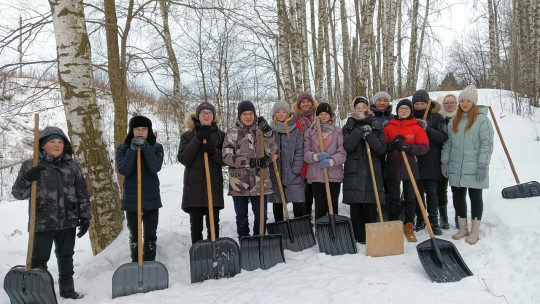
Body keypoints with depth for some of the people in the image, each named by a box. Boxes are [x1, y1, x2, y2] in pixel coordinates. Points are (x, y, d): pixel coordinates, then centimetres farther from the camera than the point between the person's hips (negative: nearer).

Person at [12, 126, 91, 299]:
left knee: (66, 257, 15)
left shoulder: (72, 166, 7)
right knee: (39, 259, 1)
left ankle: (67, 289, 28)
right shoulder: (31, 166, -1)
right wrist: (26, 179, -23)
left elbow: (82, 194, 8)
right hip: (42, 223, -3)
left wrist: (85, 217, 3)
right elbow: (17, 194, -3)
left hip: (68, 222, 3)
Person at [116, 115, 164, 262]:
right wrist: (133, 149, -22)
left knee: (150, 235, 7)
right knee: (134, 235, 14)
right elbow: (124, 170, -15)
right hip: (131, 198, 1)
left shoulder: (156, 148, 0)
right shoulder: (123, 148, 0)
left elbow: (155, 168, -17)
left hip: (151, 198, 0)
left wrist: (146, 148, -24)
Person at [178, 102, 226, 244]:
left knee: (213, 224, 4)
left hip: (214, 184, 0)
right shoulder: (188, 136, 7)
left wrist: (213, 151, -17)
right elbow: (183, 159, -6)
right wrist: (197, 139, -13)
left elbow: (225, 160, 3)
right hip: (194, 185, 0)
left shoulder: (220, 135, 8)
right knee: (195, 224, 6)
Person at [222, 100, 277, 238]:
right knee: (241, 216, 11)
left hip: (260, 182, 1)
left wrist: (268, 132, -17)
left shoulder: (261, 130, 7)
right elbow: (227, 157, -10)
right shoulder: (232, 133, 1)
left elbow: (272, 152, -5)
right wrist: (251, 162, -16)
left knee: (261, 215, 6)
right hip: (239, 182, -1)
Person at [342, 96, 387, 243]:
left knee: (371, 206, -4)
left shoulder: (376, 127, 12)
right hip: (354, 172, 0)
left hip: (372, 171, 0)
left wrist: (369, 135, -12)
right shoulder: (349, 127, 10)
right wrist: (359, 131, -13)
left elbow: (382, 149, -1)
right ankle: (359, 236, 10)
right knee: (355, 206, -1)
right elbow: (348, 146, -8)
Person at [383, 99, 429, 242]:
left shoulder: (417, 127, 3)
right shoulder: (389, 127, 6)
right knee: (393, 198, 7)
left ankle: (409, 227, 18)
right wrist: (393, 144, -17)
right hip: (392, 167, 0)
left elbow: (424, 146, -7)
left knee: (410, 198, 6)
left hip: (410, 167, 0)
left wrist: (408, 147, -22)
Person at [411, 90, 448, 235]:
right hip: (415, 161, 2)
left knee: (431, 191, 2)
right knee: (418, 191, 7)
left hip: (431, 162, -2)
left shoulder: (437, 117, 2)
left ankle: (434, 221, 13)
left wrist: (427, 129, -22)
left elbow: (443, 137, -9)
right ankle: (420, 219, 20)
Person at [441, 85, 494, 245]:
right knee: (458, 197, 11)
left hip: (474, 169, -5)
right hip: (456, 169, 6)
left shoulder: (482, 120, -6)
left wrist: (483, 165, -16)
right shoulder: (454, 121, 13)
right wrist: (445, 162, 8)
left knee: (475, 197, 5)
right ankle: (463, 228, 25)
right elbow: (448, 143, 14)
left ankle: (475, 231, 16)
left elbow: (487, 144, -11)